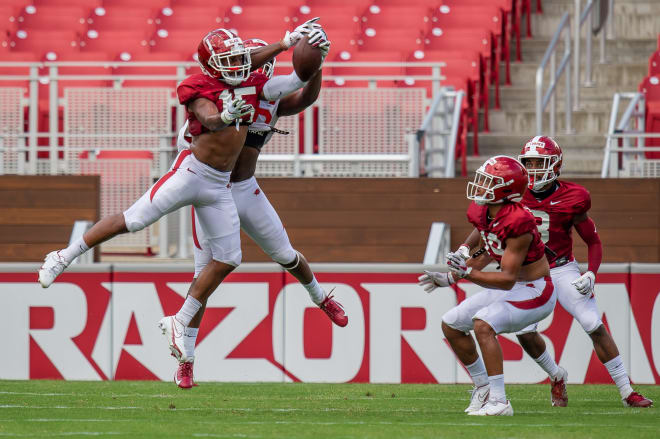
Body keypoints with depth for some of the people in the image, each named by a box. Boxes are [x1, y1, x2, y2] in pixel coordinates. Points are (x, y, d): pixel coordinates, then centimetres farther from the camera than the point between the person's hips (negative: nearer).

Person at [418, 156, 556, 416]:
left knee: (483, 323, -30)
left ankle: (498, 402, -26)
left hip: (534, 293, -10)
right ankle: (483, 387, 24)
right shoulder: (481, 214, -3)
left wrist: (468, 273, -37)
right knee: (451, 324, 10)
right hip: (510, 289, 10)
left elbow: (507, 279, -29)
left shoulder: (518, 223, -30)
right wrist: (450, 278, 14)